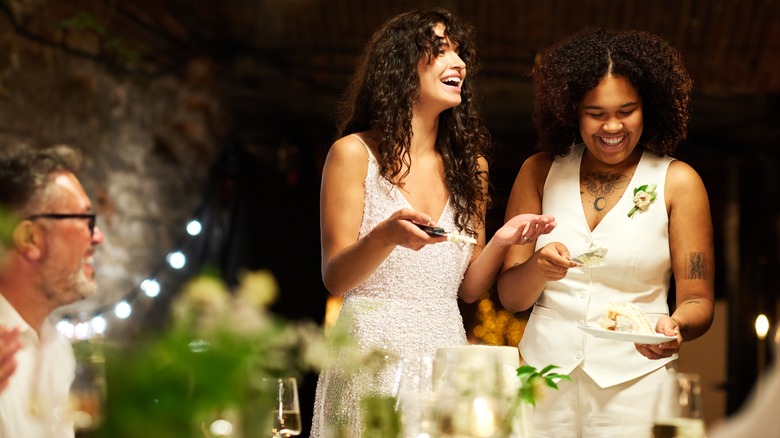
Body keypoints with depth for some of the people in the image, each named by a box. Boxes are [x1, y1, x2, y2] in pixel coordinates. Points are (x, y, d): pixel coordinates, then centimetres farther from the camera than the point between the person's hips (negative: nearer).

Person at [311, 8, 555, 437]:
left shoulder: (469, 164, 11)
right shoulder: (355, 153, -3)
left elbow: (468, 288, 11)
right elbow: (334, 278, -7)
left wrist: (501, 241, -7)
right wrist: (385, 237, -26)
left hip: (445, 352, 4)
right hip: (371, 353, -4)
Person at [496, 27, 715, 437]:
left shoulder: (677, 182, 1)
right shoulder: (540, 172, 6)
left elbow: (697, 302, 2)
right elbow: (509, 297, 5)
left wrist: (675, 327, -20)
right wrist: (537, 268, -16)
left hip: (635, 382, -1)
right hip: (544, 376, 2)